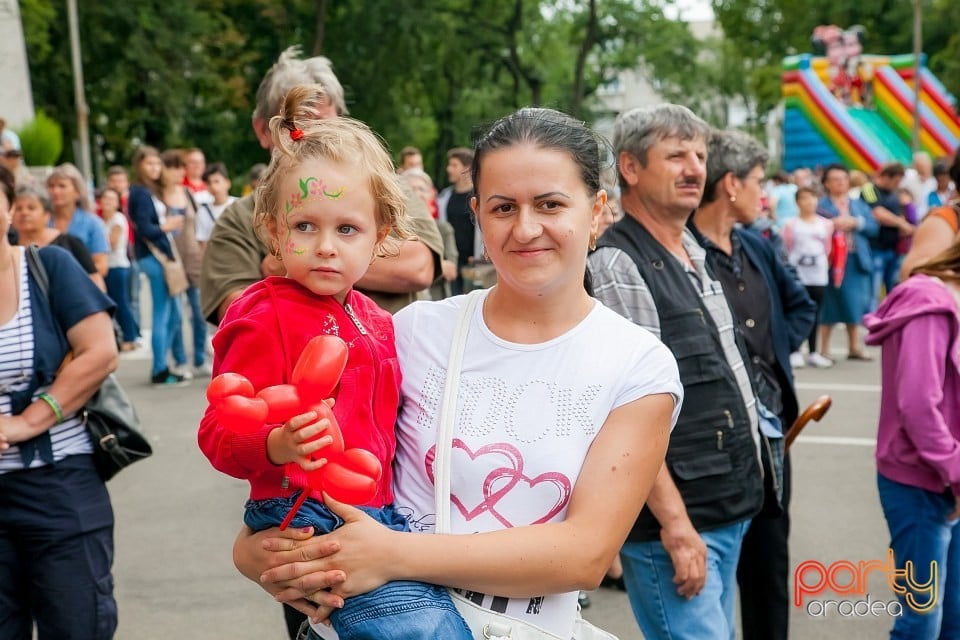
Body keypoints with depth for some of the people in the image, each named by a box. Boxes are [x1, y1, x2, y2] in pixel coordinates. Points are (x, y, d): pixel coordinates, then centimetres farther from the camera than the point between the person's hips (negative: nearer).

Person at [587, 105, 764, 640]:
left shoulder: (697, 257, 13)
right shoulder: (617, 265, -16)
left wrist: (744, 490, 20)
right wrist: (675, 523, -20)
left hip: (731, 510, 9)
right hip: (675, 521, -9)